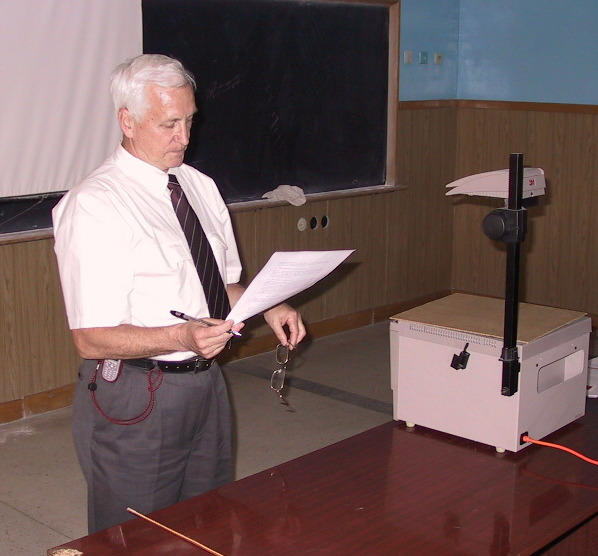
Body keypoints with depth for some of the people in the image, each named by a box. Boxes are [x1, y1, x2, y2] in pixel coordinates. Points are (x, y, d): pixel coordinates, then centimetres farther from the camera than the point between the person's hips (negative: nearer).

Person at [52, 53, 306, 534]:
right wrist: (183, 336, -32)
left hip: (207, 385, 7)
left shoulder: (201, 187, 7)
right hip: (135, 400, -7)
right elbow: (92, 340, -20)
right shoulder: (92, 205, -17)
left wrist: (268, 308, -3)